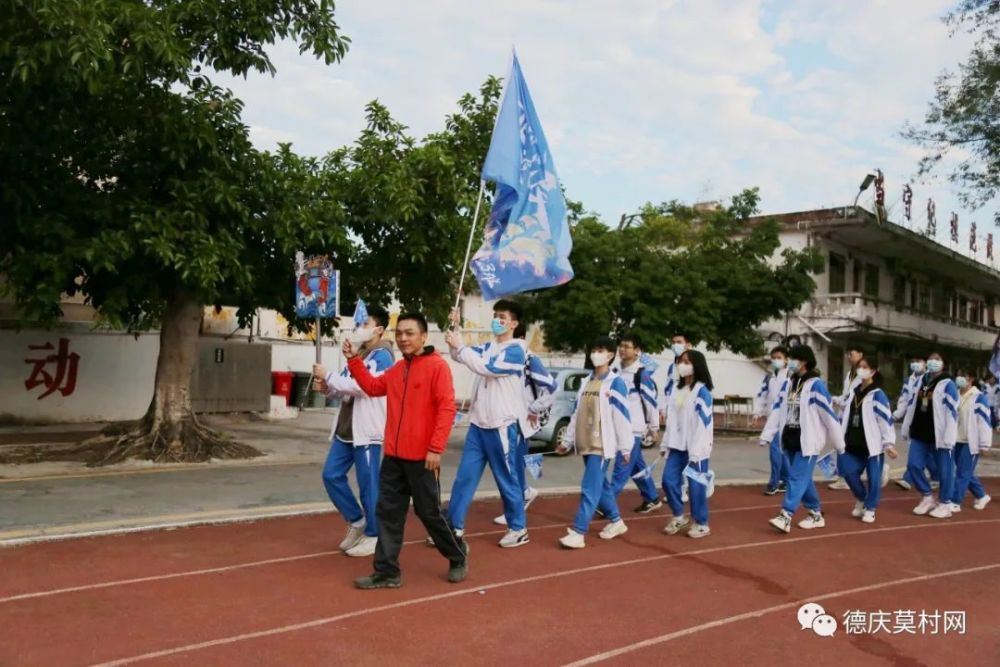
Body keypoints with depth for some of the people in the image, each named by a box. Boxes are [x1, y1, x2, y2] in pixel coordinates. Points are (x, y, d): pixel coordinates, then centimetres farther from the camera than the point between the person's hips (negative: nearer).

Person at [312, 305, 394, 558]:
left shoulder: (382, 355, -11)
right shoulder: (358, 353, 16)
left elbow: (362, 386, -24)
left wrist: (328, 376, -19)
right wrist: (327, 388, -1)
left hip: (367, 431, -9)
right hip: (345, 429, 9)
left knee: (368, 485, 0)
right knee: (331, 475, 9)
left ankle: (373, 535, 14)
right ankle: (356, 521, 25)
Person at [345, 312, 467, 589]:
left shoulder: (437, 366, -11)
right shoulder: (397, 369, 13)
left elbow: (447, 408, -16)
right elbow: (373, 387, 24)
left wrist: (436, 448, -21)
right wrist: (353, 360, 15)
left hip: (421, 457, -7)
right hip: (393, 456, 7)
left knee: (429, 511, 5)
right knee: (388, 513, 7)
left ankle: (458, 556, 27)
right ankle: (386, 572, 16)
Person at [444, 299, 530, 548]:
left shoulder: (516, 350, -11)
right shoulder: (488, 346, 12)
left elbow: (487, 368, -22)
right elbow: (461, 357, 10)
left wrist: (460, 345, -19)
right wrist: (455, 330, -3)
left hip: (502, 425, -7)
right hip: (478, 423, 7)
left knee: (506, 479, 5)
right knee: (464, 476, 7)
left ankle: (518, 529, 20)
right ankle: (454, 527, 14)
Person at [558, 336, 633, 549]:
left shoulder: (616, 383, -8)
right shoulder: (586, 382, 14)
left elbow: (623, 416, -10)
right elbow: (576, 412, 17)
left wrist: (625, 447, -11)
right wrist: (568, 438, 15)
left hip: (603, 445, -7)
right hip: (586, 443, 7)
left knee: (590, 488, -10)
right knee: (600, 486, 16)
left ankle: (578, 532, -11)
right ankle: (616, 521, 32)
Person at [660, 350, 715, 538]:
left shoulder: (702, 391, -10)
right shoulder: (679, 390, 12)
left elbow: (704, 423, -15)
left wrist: (695, 451, -18)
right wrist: (665, 443, 13)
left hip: (696, 448, -7)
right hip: (677, 445, 7)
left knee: (696, 486, 0)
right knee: (669, 480, 5)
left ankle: (702, 524, 15)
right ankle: (679, 516, 23)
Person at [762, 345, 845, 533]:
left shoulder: (816, 384, -13)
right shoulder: (789, 384, 10)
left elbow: (829, 414, -11)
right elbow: (777, 410, 9)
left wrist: (839, 443, -8)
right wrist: (766, 435, 5)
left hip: (808, 440, -7)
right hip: (790, 439, 7)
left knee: (797, 478, -10)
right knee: (803, 478, 13)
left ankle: (785, 517, -13)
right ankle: (816, 514, 26)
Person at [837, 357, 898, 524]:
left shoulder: (877, 395, -9)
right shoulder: (854, 393, 12)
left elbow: (886, 419, -14)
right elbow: (845, 416, 18)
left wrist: (889, 443, -18)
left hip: (873, 444, -6)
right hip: (854, 444, 6)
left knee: (873, 478, 2)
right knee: (849, 472, 2)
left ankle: (870, 509, 18)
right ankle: (862, 499, 26)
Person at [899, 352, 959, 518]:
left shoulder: (947, 384, -8)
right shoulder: (922, 382, 13)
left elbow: (952, 411, -15)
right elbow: (911, 406, 19)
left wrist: (948, 437, -19)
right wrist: (906, 429, 19)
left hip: (939, 436, -7)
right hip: (919, 435, 7)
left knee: (944, 471, 3)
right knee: (913, 465, 4)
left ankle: (944, 504, 16)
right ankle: (927, 497, 20)